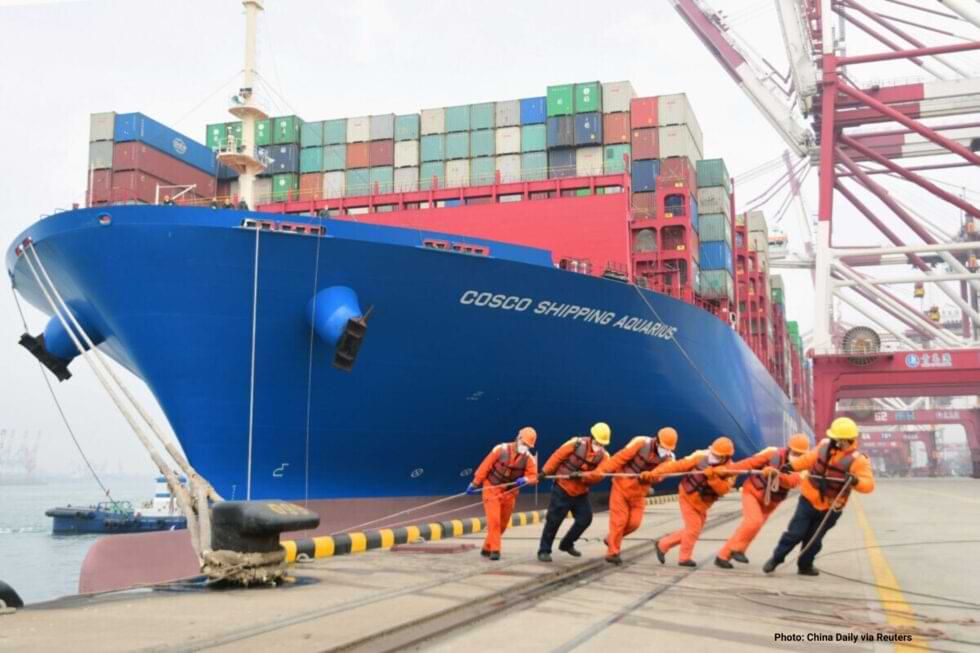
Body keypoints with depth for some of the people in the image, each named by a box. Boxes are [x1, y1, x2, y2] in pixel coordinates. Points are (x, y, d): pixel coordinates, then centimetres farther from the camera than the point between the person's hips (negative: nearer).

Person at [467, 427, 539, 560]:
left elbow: (533, 477, -12)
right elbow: (485, 466, -12)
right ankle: (494, 550, -10)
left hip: (509, 493, 4)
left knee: (503, 524, 10)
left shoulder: (529, 458, -9)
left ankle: (487, 548, 26)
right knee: (494, 520, -15)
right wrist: (475, 484, -9)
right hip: (492, 489, -4)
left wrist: (525, 479, -36)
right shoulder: (501, 449, -17)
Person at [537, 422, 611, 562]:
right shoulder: (577, 443, -13)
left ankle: (567, 544, 26)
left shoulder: (603, 455, -3)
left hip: (581, 493, 5)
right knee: (553, 520, -3)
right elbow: (558, 456, -9)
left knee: (585, 518, 4)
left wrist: (581, 475, -31)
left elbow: (599, 475, -16)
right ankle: (544, 551, 9)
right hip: (562, 489, -5)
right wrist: (545, 472, -8)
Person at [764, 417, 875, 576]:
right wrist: (792, 466, 10)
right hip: (808, 499, 2)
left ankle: (805, 566, 34)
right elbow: (809, 459, 11)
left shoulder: (856, 460, -18)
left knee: (814, 540, 10)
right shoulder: (825, 446, -6)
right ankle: (776, 559, 18)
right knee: (795, 533, 2)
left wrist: (856, 481, -46)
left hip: (830, 509, -2)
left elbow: (869, 484, -26)